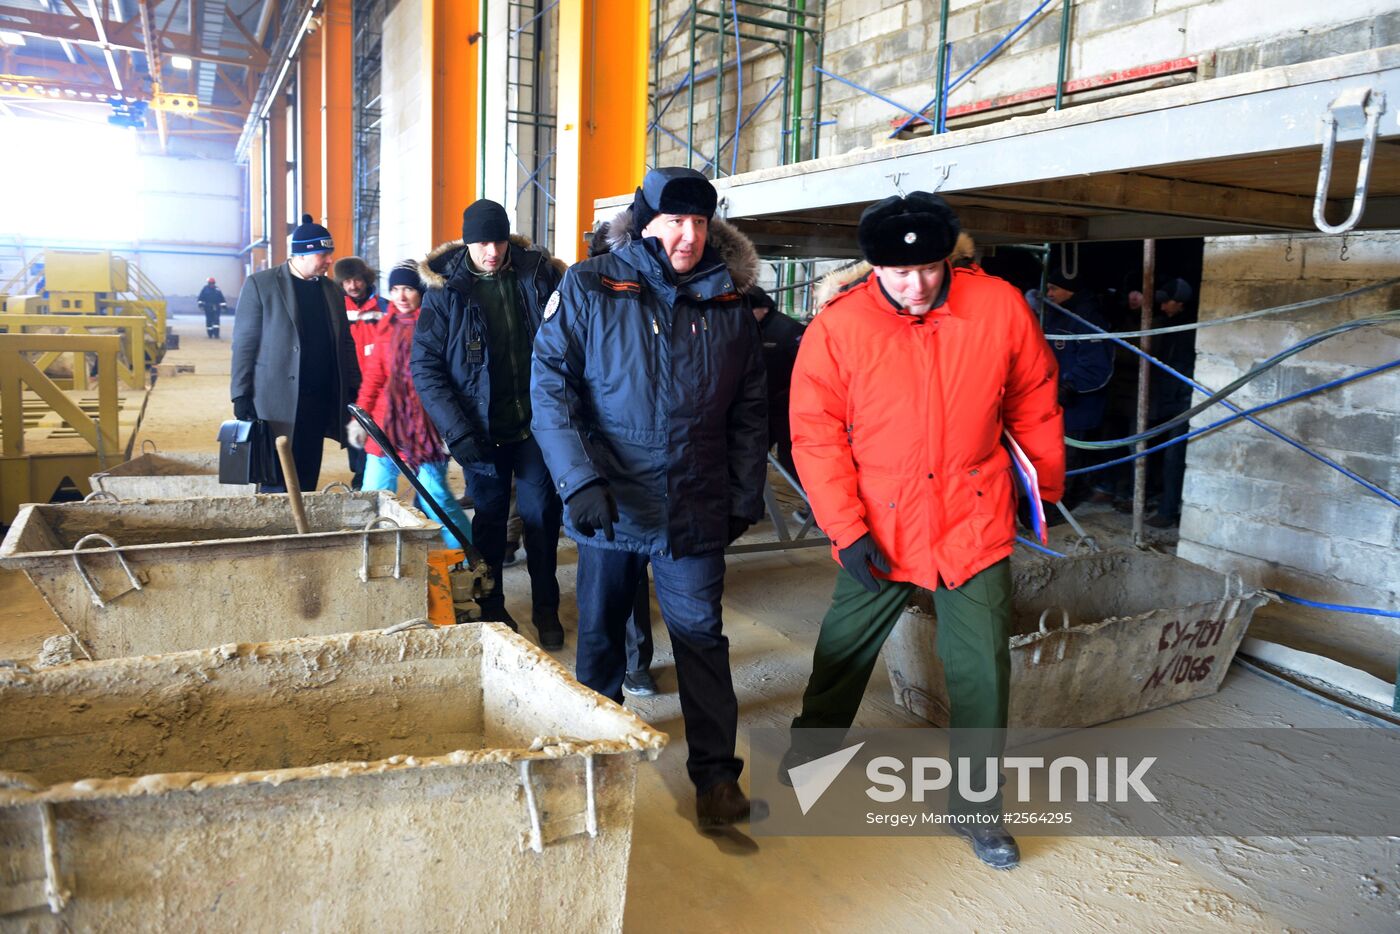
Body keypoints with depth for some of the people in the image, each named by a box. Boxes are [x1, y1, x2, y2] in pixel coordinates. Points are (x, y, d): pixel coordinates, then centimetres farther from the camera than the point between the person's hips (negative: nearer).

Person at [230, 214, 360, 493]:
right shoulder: (260, 284, -2)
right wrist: (241, 395, -8)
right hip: (278, 402, -4)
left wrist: (353, 391, 9)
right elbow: (244, 343, -3)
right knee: (277, 484, -2)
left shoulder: (333, 290, 13)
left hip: (320, 403, 4)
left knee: (307, 481, 8)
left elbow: (345, 344, 15)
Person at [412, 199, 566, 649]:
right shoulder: (445, 290, -3)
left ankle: (546, 608, 21)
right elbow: (424, 366, -4)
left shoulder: (541, 274, -1)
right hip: (483, 430, 0)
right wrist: (457, 430, -13)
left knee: (542, 514, 4)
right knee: (489, 519, 10)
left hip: (537, 423, 0)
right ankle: (491, 609, 26)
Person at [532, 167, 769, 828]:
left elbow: (749, 411, 9)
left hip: (697, 509, 1)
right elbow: (549, 384, -8)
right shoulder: (589, 289, -4)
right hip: (609, 503, 0)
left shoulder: (729, 303, 4)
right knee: (600, 635, 14)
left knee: (701, 637, 4)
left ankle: (717, 778, 14)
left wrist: (746, 498, 5)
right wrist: (580, 478, -18)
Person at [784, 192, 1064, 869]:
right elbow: (816, 435, -10)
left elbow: (1034, 401, 5)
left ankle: (976, 803, 28)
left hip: (975, 528, 1)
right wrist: (845, 530, -15)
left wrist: (1048, 487, 14)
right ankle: (809, 751, 44)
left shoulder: (999, 306, -9)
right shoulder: (837, 327, -13)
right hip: (877, 533, 0)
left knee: (982, 673, 7)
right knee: (842, 654, 17)